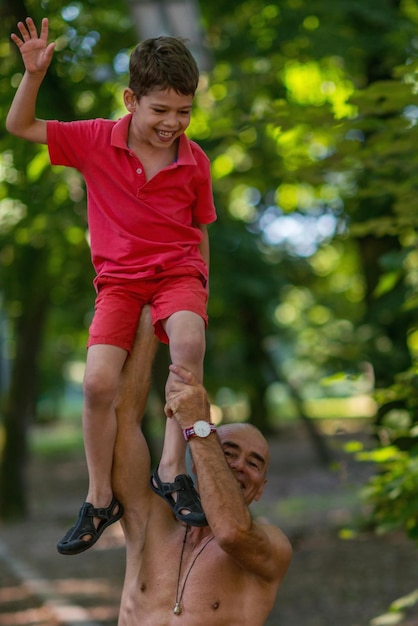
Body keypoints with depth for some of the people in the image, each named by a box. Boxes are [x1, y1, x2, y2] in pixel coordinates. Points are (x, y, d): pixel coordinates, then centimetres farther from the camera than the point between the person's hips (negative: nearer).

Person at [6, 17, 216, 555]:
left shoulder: (194, 161, -2)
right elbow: (20, 127, -2)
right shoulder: (95, 140, -4)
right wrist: (33, 74, -17)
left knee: (189, 342, -33)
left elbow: (199, 231, 11)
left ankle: (172, 470, -21)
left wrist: (200, 290, 12)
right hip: (118, 277, 0)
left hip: (177, 270, 0)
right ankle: (99, 499, 4)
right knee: (97, 383, -15)